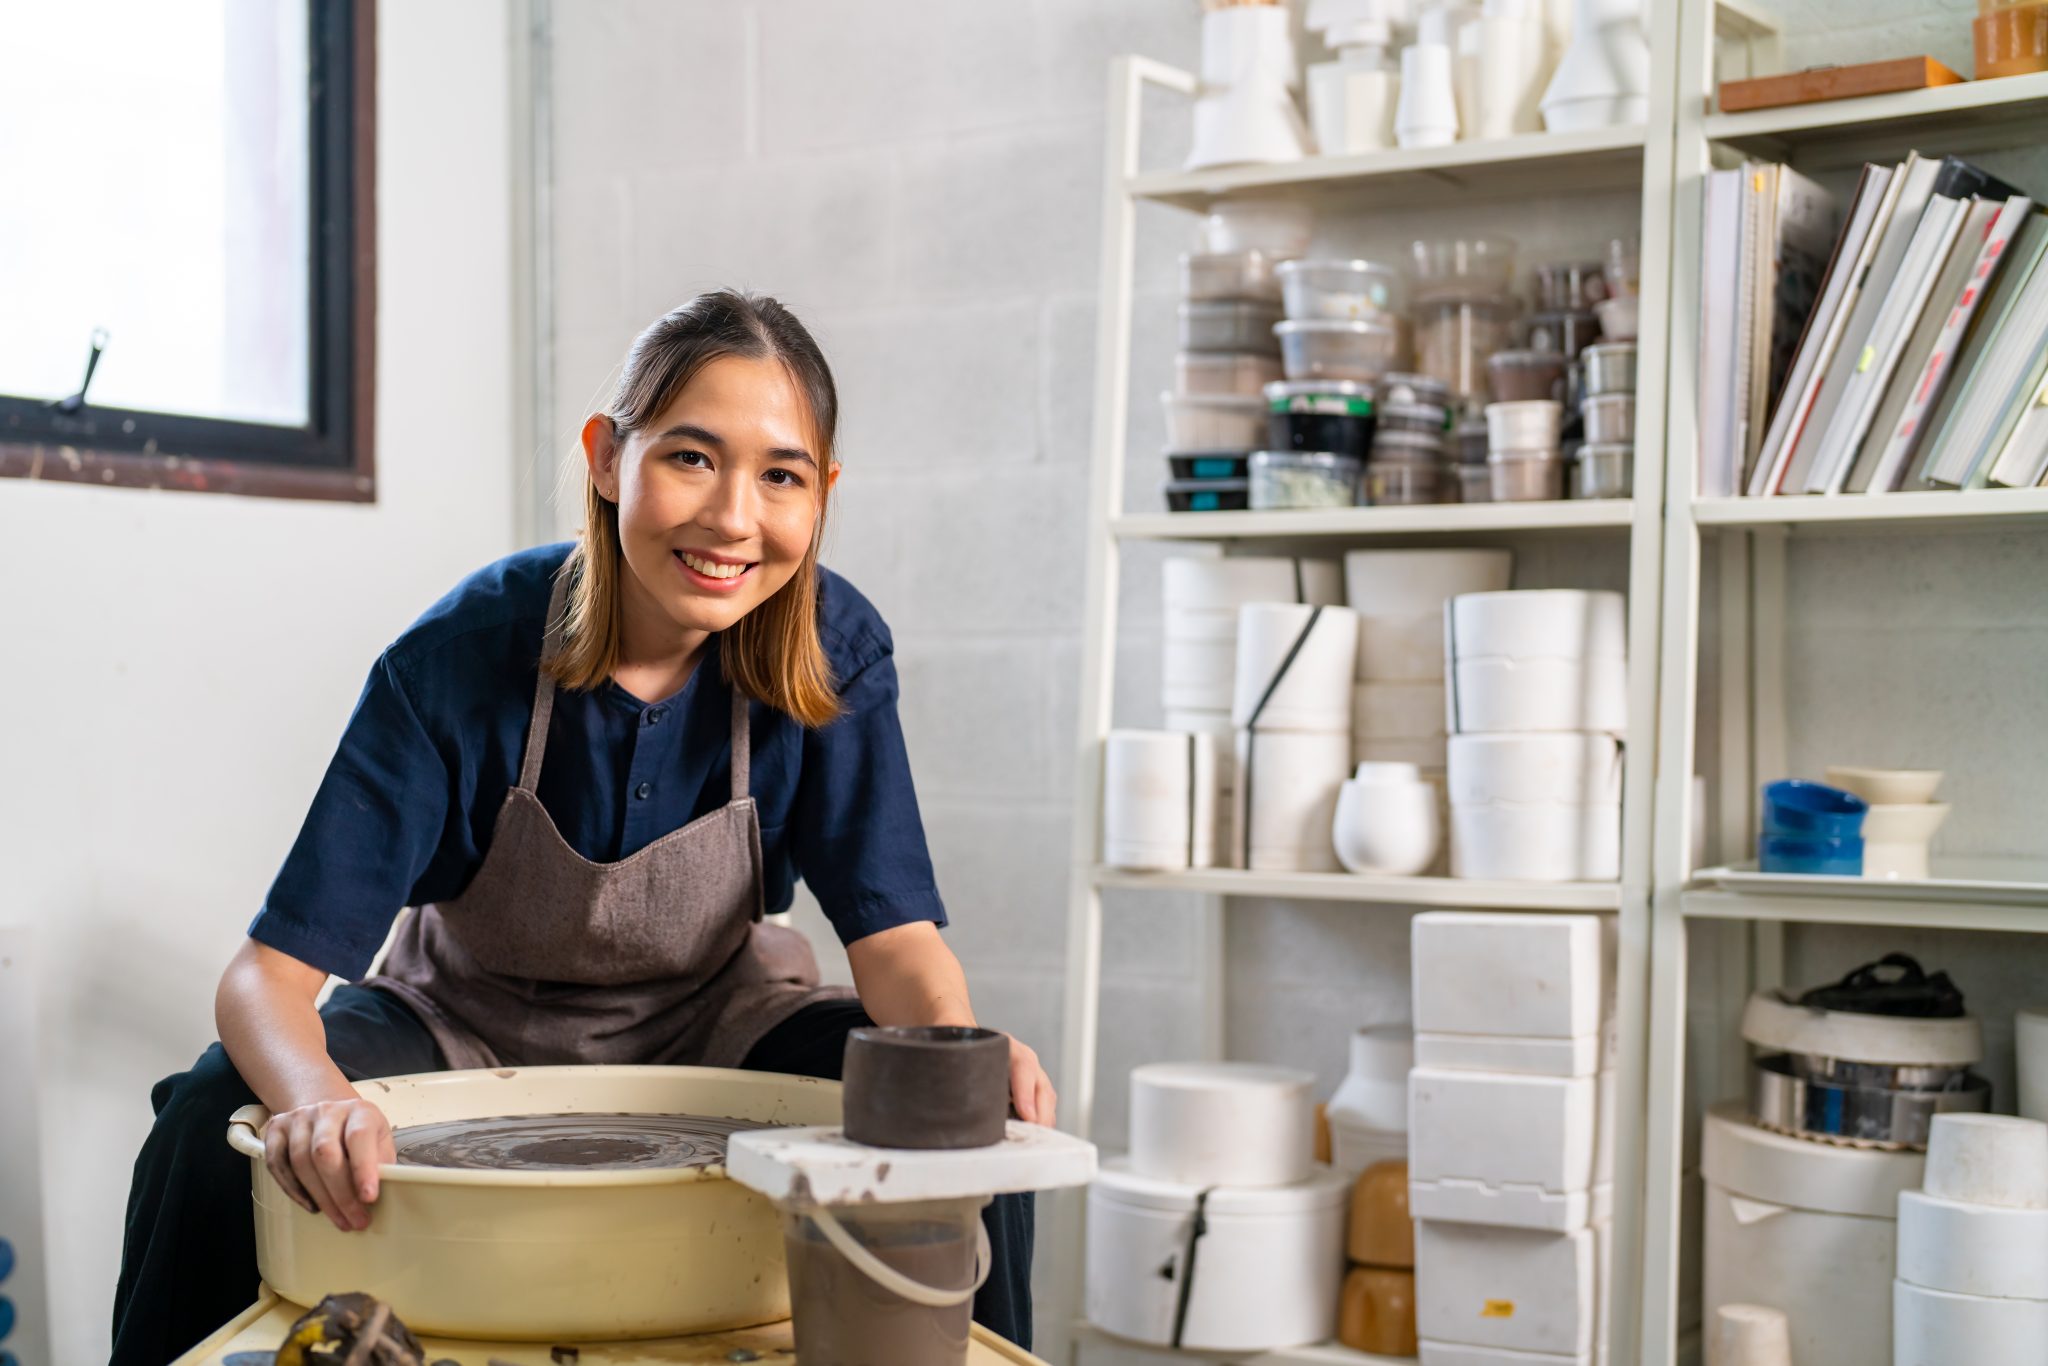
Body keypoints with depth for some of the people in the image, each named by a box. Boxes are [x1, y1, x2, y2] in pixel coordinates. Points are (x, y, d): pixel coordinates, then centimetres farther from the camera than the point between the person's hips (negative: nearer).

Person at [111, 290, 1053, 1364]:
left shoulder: (832, 650, -19)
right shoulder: (459, 658, -26)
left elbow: (892, 929, -20)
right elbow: (270, 968, -29)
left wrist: (961, 1047, -45)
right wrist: (316, 1099, -53)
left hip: (710, 1018, 1)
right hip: (470, 1021, -1)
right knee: (213, 1125, -28)